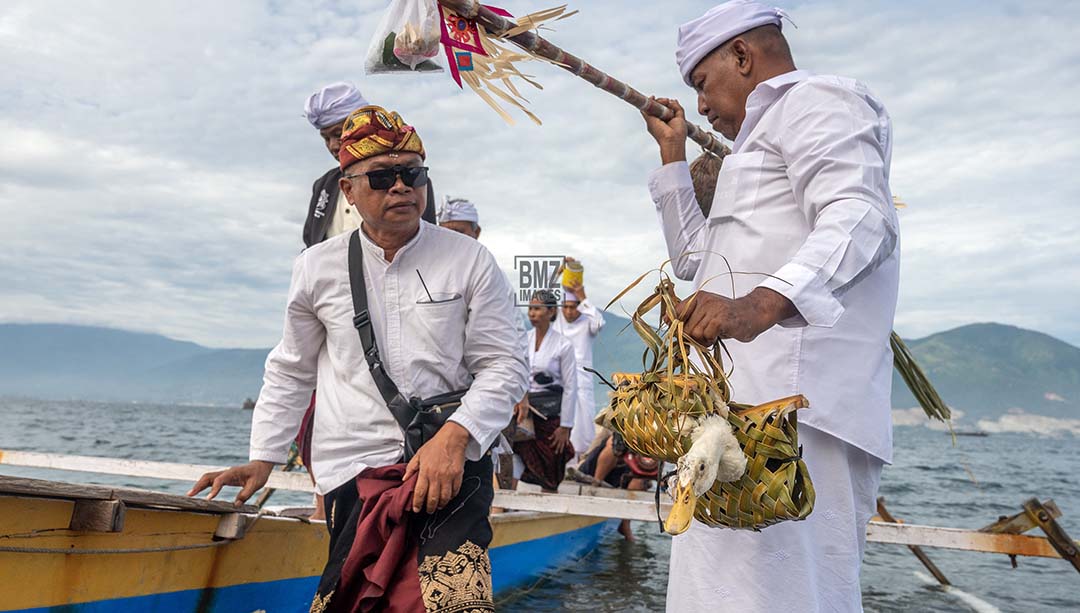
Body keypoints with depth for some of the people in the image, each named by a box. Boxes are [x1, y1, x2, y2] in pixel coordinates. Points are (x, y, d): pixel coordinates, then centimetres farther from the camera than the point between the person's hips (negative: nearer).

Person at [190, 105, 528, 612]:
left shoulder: (468, 260, 2)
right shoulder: (317, 268, 7)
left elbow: (504, 364, 2)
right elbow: (290, 371, 19)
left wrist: (454, 437, -13)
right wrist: (262, 460, 16)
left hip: (453, 462, -1)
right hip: (352, 469, 2)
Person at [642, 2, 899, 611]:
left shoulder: (815, 98, 2)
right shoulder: (769, 132, 34)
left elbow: (860, 218, -18)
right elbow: (695, 258, 37)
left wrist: (763, 303, -34)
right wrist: (674, 153, 34)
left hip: (794, 401, -10)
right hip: (748, 401, 10)